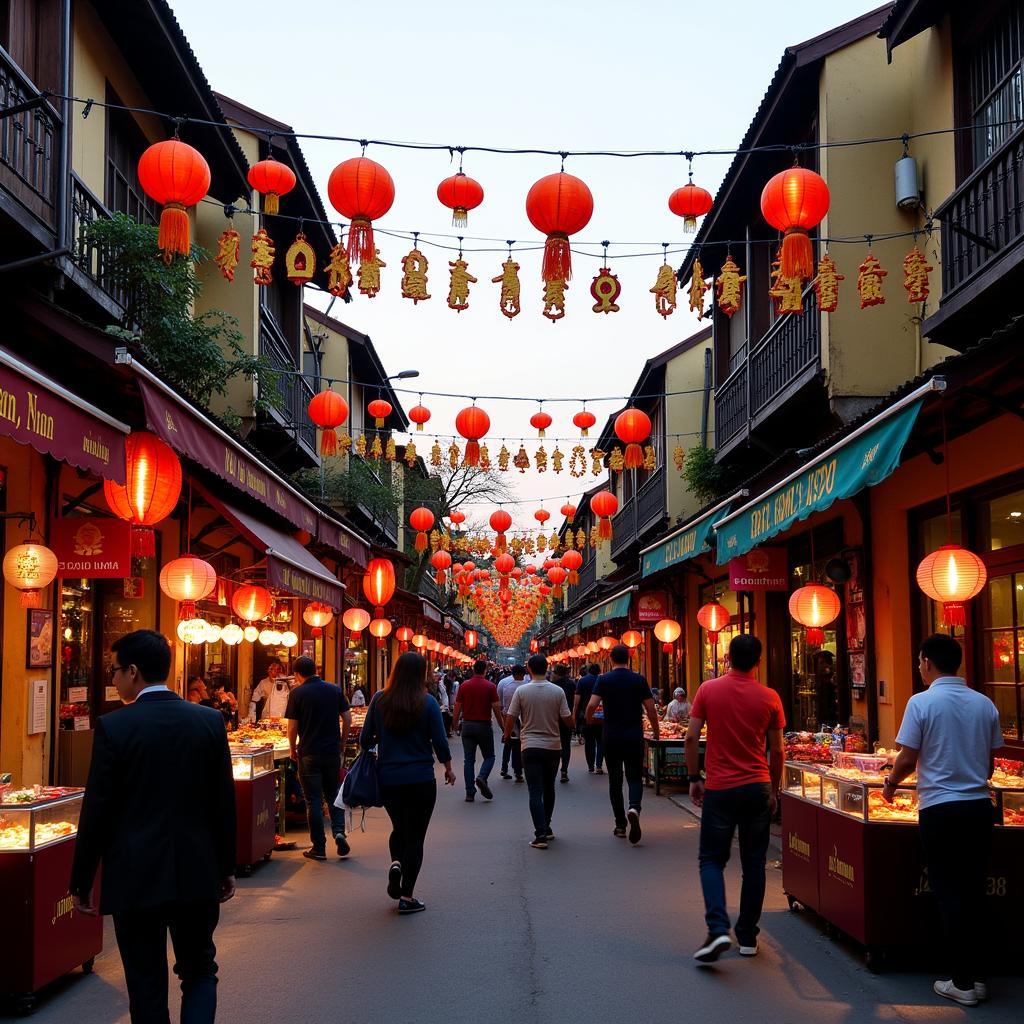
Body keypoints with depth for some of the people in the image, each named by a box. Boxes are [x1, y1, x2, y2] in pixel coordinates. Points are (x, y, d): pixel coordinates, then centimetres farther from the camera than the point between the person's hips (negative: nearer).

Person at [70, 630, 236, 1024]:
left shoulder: (113, 726, -11)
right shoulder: (209, 721, -1)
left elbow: (96, 811, -9)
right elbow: (224, 802, 3)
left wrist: (81, 882, 2)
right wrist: (225, 868, 14)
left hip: (135, 877, -3)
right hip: (196, 873, 3)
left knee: (147, 985, 8)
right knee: (200, 971, 18)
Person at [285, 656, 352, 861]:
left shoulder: (297, 694, -7)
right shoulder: (335, 690, 2)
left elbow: (292, 727, -8)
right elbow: (347, 719, 3)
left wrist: (293, 750, 7)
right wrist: (342, 743, 16)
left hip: (308, 754, -3)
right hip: (333, 752, 3)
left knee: (313, 800, 4)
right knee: (333, 795, 17)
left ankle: (319, 848, 8)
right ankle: (339, 832, -5)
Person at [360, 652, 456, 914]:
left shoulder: (379, 700, -3)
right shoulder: (427, 703, -10)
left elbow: (365, 740, 0)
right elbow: (440, 742, -7)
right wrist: (448, 768, 10)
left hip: (387, 778, 3)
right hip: (420, 779, -3)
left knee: (399, 828, 24)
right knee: (415, 836, 7)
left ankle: (396, 863, -4)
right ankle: (406, 897, 5)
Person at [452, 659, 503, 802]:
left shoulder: (464, 686, 1)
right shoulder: (490, 686, -6)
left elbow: (458, 707, 2)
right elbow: (496, 707, -7)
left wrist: (456, 724, 15)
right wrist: (501, 723, 7)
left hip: (467, 725, 2)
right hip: (484, 725, -2)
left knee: (469, 760, 7)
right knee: (489, 757, 11)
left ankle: (470, 792, 3)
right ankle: (482, 778, -17)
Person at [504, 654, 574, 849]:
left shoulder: (521, 691, -7)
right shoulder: (558, 691, -4)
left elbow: (510, 718, -3)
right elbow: (568, 721, -4)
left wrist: (507, 734, 16)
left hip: (531, 747, -2)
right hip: (553, 747, 2)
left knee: (535, 792, -3)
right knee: (548, 788, 20)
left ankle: (541, 835, -12)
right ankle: (546, 828, 28)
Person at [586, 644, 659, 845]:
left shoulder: (603, 680, -3)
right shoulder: (639, 680, 0)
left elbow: (592, 705, -13)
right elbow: (651, 709, -1)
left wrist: (589, 720, 8)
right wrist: (656, 732, 12)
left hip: (612, 737, 0)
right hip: (635, 737, 0)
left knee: (615, 780, 11)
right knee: (635, 777, 7)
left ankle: (620, 824, 14)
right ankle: (634, 808, -23)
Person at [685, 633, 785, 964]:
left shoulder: (708, 690, -4)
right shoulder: (769, 698, -3)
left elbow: (692, 738, -4)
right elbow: (777, 751, 2)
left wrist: (694, 779, 7)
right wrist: (773, 791, 14)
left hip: (720, 789, -1)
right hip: (758, 788, 1)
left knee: (712, 860, 8)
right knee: (754, 864, 12)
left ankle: (718, 929, -10)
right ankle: (747, 937, 17)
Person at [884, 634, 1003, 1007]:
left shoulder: (922, 702, -10)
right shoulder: (984, 704, 4)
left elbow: (907, 759, -10)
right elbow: (989, 762, 11)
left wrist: (890, 784, 9)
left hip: (941, 809, -4)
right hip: (979, 807, 4)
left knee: (950, 895, 3)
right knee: (974, 893, 13)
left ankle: (963, 983, 6)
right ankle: (977, 976, 17)